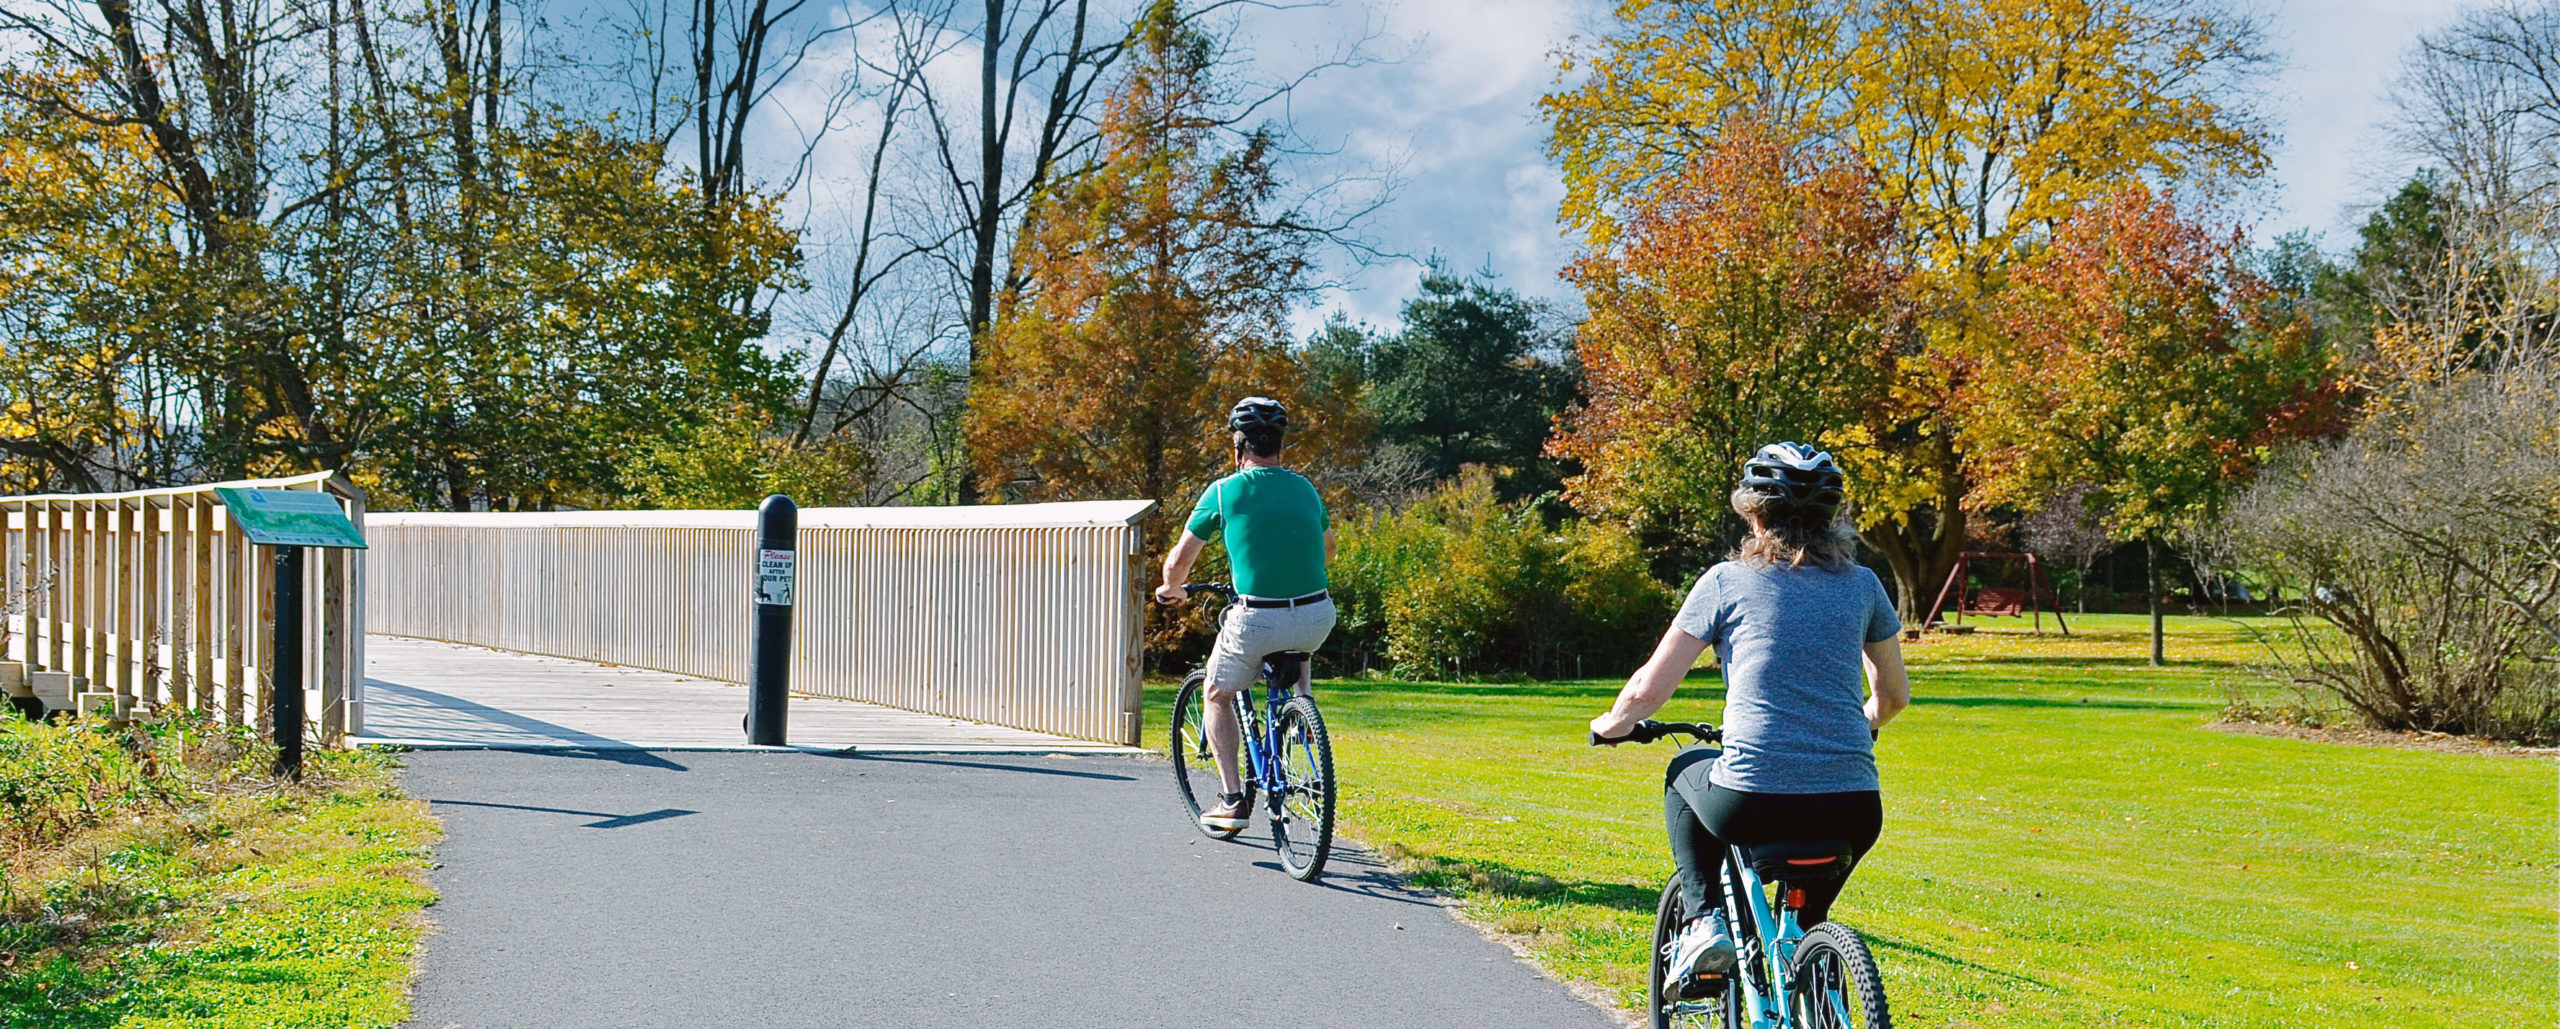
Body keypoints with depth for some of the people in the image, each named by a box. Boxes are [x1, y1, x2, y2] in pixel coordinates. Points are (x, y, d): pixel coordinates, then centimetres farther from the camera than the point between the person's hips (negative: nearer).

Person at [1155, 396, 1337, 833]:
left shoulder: (1224, 491, 0)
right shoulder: (1305, 488, 12)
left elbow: (1179, 560, 5)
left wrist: (1171, 591, 27)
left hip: (1256, 622, -4)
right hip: (1318, 618, 4)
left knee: (1218, 695, 23)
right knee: (1297, 651, 41)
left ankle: (1231, 798, 13)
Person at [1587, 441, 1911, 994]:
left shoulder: (1726, 581, 3)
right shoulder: (1862, 585, 10)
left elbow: (1648, 690, 4)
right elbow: (1894, 695, 22)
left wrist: (1611, 724, 25)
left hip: (1751, 805, -3)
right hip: (1853, 817, 3)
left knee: (1685, 771, 30)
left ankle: (1704, 922, 16)